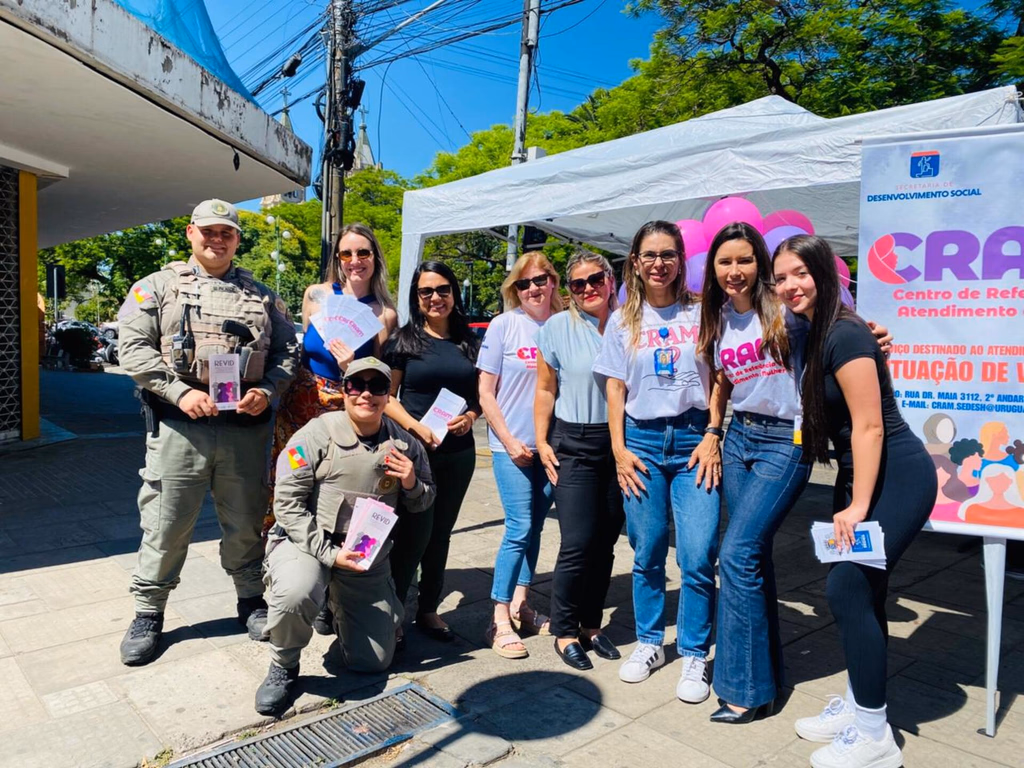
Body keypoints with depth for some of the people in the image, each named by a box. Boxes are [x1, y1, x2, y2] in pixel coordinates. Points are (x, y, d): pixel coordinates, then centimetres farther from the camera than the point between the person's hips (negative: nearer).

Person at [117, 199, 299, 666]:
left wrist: (266, 391, -7)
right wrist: (181, 392, -14)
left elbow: (287, 351, 11)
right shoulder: (158, 287, 7)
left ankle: (251, 599, 31)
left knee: (246, 522, 12)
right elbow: (133, 349, -2)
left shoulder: (261, 296, 14)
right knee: (166, 525, 6)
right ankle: (148, 613, 24)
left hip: (246, 429, 2)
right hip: (179, 427, -1)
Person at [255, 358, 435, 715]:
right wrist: (328, 553, -22)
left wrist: (412, 485, -10)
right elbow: (287, 504, -14)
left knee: (373, 662, 4)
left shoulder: (405, 444, 0)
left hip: (369, 557, 4)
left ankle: (339, 606, 38)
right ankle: (283, 667, -3)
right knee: (295, 595, -39)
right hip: (305, 542, -3)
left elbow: (422, 504, 14)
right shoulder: (317, 433, -12)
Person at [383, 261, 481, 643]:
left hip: (459, 453, 4)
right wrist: (416, 427, -17)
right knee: (413, 534, -5)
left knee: (440, 534, 13)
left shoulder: (469, 341, 8)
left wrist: (470, 416, -7)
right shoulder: (404, 340, -1)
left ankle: (428, 610, 27)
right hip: (414, 450, -4)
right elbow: (387, 396, -3)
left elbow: (480, 394, 14)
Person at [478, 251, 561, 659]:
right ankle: (500, 621, 4)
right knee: (519, 528, -7)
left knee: (534, 528, 12)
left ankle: (520, 604, 27)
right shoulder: (503, 325, -4)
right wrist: (509, 441, -9)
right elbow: (485, 393, -4)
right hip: (511, 445, -3)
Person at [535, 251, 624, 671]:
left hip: (620, 442, 3)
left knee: (606, 541, 9)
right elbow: (545, 391, 1)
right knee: (578, 542, -5)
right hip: (574, 444, -2)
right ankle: (564, 631, 13)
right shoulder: (557, 327, -2)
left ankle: (591, 625, 26)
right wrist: (542, 443, -4)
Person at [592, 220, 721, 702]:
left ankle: (694, 654, 12)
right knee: (647, 554, 8)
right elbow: (615, 390, 8)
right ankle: (649, 643, 27)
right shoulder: (623, 322, 9)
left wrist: (713, 436, -7)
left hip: (693, 439, -1)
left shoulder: (700, 313, 5)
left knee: (698, 555, -6)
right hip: (642, 441, 2)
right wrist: (619, 449, 0)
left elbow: (718, 382, 3)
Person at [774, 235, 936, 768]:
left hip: (897, 477, -9)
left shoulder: (844, 334, -20)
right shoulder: (812, 334, 8)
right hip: (859, 474, 9)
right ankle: (857, 703, 27)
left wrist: (858, 507, -20)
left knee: (847, 588, -10)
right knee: (862, 590, 13)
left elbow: (869, 425, -22)